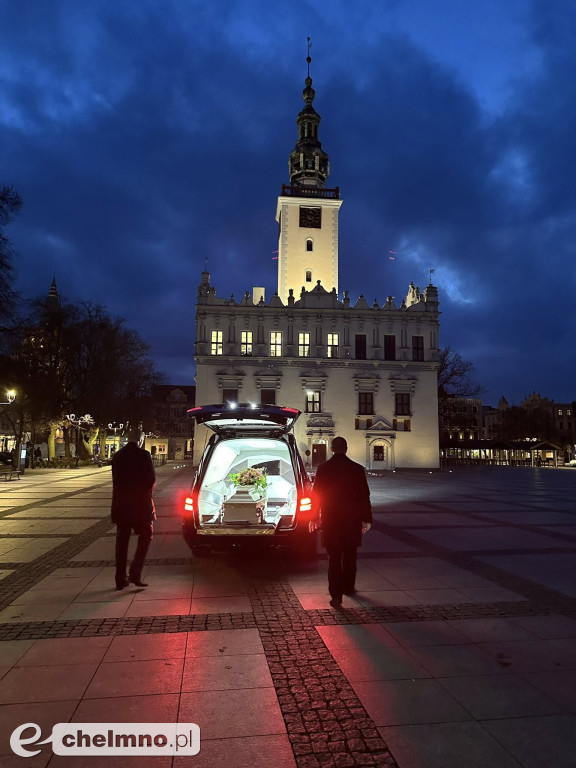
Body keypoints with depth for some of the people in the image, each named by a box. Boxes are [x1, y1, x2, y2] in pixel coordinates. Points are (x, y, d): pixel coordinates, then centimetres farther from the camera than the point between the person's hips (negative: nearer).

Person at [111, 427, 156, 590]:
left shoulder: (117, 456, 4)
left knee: (122, 541, 12)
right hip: (140, 503, -5)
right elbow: (152, 479, -9)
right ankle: (135, 574, -1)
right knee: (145, 537, 9)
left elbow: (115, 480, 7)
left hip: (121, 504, 5)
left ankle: (121, 579, 15)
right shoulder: (143, 455, -12)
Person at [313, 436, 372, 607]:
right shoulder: (357, 469, -6)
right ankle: (348, 587, 33)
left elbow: (316, 495, -2)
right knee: (350, 555, 18)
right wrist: (367, 519, 5)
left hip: (330, 519, -1)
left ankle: (336, 595, -1)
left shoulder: (323, 469, -6)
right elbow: (364, 496, -3)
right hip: (352, 518, 1)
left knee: (334, 557, 3)